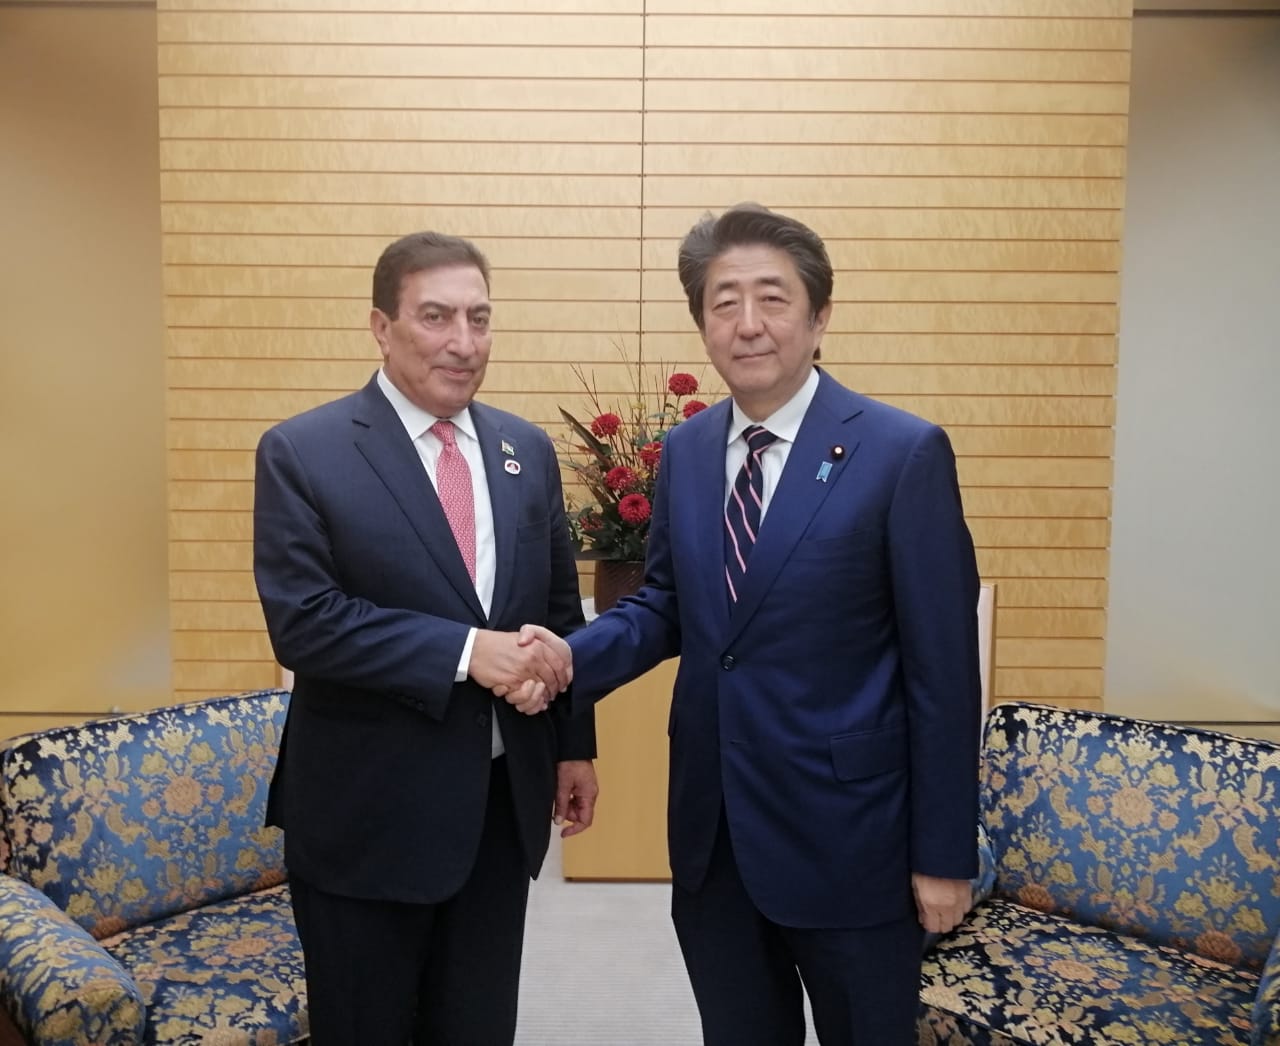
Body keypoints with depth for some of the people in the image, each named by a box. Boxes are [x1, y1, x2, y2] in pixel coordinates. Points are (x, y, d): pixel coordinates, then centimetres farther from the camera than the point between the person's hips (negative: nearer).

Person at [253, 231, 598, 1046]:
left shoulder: (528, 450, 4)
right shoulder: (303, 452, -10)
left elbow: (560, 611, 9)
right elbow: (302, 622, -19)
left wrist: (575, 745, 9)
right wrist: (464, 650, -26)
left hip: (504, 800, 4)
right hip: (369, 810, -4)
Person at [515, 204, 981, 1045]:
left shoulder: (903, 452, -12)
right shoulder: (683, 452, 4)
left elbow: (942, 668, -11)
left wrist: (943, 852, -9)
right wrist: (571, 656, -9)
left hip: (846, 835, -4)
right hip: (711, 834, 5)